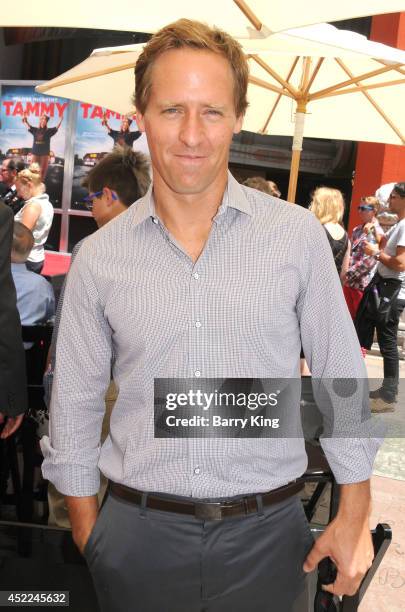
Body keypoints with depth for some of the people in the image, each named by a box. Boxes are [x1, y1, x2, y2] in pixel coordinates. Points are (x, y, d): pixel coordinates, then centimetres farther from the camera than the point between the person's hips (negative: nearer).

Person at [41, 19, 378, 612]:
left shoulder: (299, 235, -7)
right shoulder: (97, 257, -5)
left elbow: (341, 380, -1)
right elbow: (75, 408, 3)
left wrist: (354, 518, 1)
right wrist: (89, 538, 6)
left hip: (266, 535, 0)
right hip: (139, 539, 1)